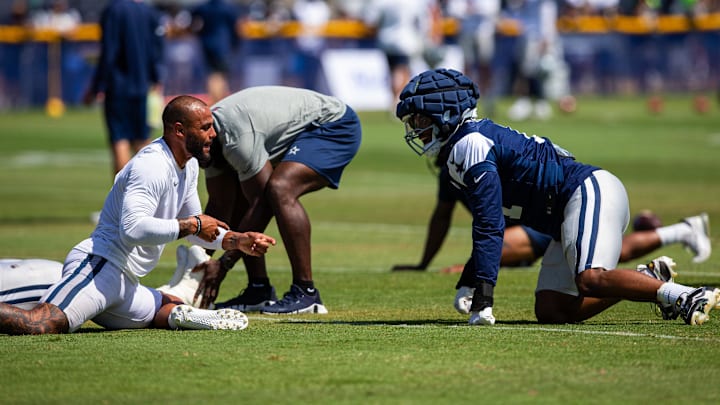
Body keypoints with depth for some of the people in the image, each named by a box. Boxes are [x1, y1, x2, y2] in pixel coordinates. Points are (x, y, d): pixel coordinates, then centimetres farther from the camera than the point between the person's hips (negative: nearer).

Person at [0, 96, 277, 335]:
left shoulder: (189, 165, 18)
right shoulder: (152, 165, -14)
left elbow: (195, 231, 31)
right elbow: (133, 228, -29)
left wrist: (238, 241, 15)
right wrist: (192, 225, -18)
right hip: (99, 267, -11)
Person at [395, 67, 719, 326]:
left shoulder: (470, 145, -12)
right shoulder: (477, 140, 18)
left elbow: (490, 225, -19)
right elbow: (490, 222, 24)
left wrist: (483, 295, -20)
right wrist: (468, 282, 22)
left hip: (591, 191, -10)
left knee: (591, 280, -32)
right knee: (551, 312, 0)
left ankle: (683, 296, -26)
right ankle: (648, 281, 3)